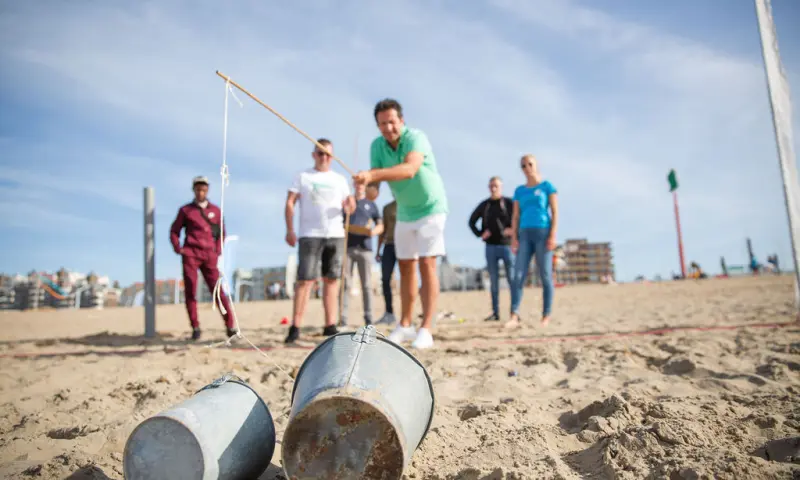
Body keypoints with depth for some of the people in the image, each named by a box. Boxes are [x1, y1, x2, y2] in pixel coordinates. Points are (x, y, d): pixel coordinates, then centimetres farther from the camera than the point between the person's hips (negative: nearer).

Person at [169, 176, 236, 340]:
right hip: (190, 254, 0)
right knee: (190, 291, -3)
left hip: (209, 255, 0)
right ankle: (195, 328, 4)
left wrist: (218, 250, 4)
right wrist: (178, 249, -2)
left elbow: (221, 232, 17)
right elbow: (174, 231, 12)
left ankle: (229, 326, -4)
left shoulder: (215, 210, 13)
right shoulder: (185, 210, 9)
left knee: (217, 290, -5)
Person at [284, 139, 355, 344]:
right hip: (310, 235, -3)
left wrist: (351, 205, -11)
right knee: (305, 280, -10)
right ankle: (295, 327, -7)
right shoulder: (302, 177, 8)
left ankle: (330, 325, 10)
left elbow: (347, 207, 14)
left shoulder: (340, 179, 16)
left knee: (332, 280, 4)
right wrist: (289, 230, -10)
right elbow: (290, 202, 1)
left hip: (336, 235, 3)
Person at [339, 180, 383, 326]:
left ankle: (368, 318, 1)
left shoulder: (371, 205, 15)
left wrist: (374, 231, -11)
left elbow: (380, 226, 11)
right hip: (347, 247, 0)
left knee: (366, 284, -1)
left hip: (364, 248, 0)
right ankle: (342, 318, -4)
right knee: (344, 283, -4)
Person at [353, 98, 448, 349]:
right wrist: (366, 179, -36)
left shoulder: (416, 137, -24)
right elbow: (375, 177, -12)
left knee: (427, 265, -14)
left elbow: (410, 169, -43)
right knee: (406, 268, 10)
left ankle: (425, 330, -11)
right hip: (404, 213, 6)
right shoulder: (377, 145, -6)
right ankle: (405, 326, 20)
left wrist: (373, 174, -55)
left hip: (430, 208, -6)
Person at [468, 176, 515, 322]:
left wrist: (514, 230, -13)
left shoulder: (509, 203, 0)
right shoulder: (484, 205, 9)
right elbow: (472, 221, 18)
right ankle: (495, 312, 9)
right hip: (490, 247, 3)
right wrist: (480, 234, 5)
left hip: (507, 245, -3)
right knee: (493, 280, 5)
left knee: (512, 279, -4)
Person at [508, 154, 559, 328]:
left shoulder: (547, 186, 6)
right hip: (525, 235, 3)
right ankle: (514, 316, -14)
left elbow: (555, 212, -1)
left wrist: (553, 236, -12)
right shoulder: (519, 191, 16)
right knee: (518, 275, -9)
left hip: (543, 233, -3)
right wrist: (514, 238, 1)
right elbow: (515, 217, 13)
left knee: (545, 275, -3)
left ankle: (546, 316, 4)